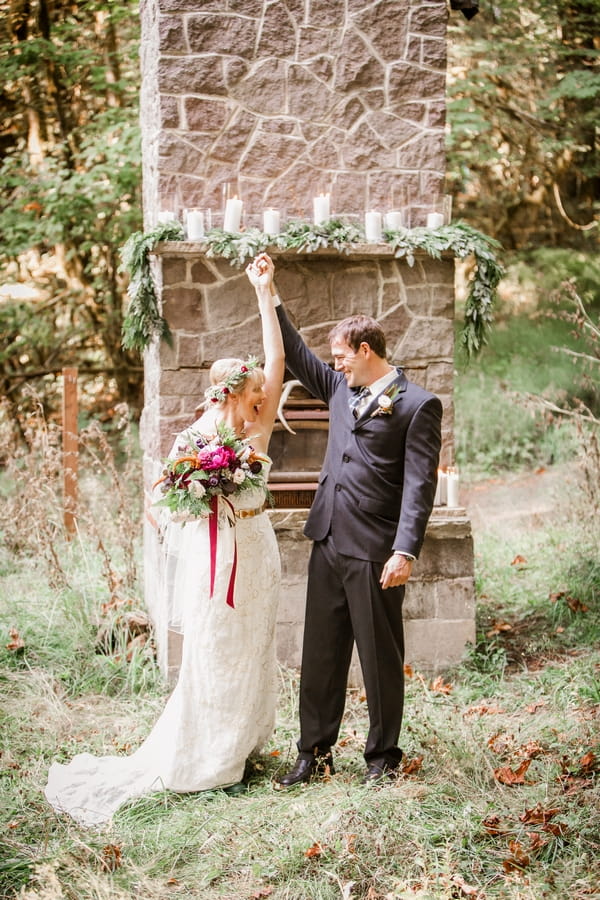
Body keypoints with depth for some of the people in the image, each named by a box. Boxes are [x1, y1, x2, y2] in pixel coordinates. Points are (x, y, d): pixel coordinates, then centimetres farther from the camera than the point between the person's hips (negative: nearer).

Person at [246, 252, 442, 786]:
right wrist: (271, 296, 23)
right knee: (321, 654, 10)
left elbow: (419, 484, -13)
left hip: (375, 551, -7)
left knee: (381, 657, 4)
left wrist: (406, 550, -21)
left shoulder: (418, 406, -7)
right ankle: (315, 753, 18)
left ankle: (384, 756, 17)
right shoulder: (341, 388, 14)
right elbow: (297, 355, 26)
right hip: (328, 542, 7)